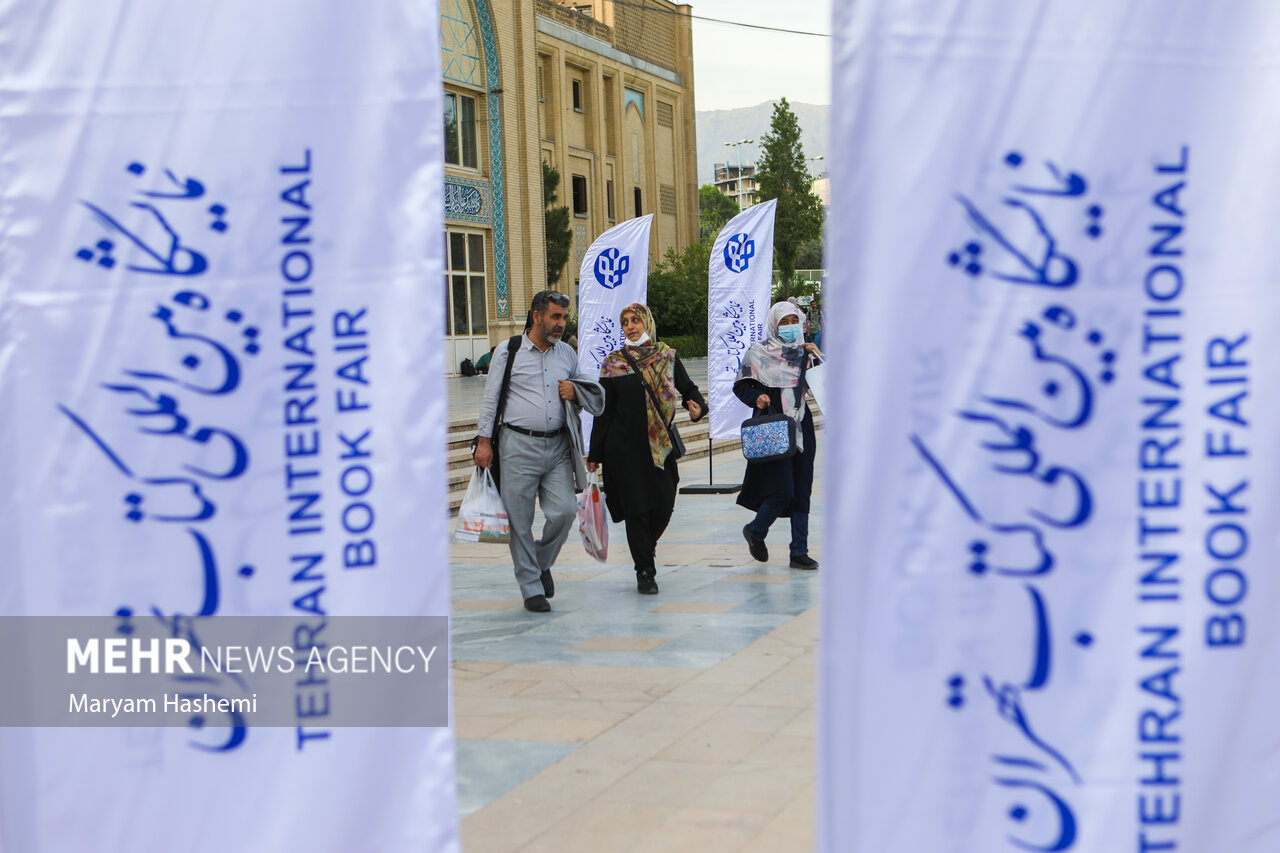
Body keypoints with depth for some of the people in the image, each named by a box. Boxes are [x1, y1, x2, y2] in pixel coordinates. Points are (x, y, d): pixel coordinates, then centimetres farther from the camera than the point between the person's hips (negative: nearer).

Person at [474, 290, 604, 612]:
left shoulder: (567, 353, 14)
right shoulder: (508, 351, 3)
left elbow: (594, 391, 24)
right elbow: (490, 398, 4)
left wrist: (575, 391, 1)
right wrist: (484, 440, -1)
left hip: (558, 446, 3)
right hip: (519, 446, -3)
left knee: (564, 511, -8)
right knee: (520, 521, -1)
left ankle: (542, 564, 20)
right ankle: (531, 588, 10)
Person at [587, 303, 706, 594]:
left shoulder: (668, 357, 6)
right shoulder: (613, 363, 2)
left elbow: (689, 389, 12)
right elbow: (604, 412, 4)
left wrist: (698, 407, -12)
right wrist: (595, 455, 2)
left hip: (661, 444, 2)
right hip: (625, 447, -2)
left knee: (664, 506, 2)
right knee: (636, 508, -2)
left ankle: (645, 547, 33)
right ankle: (645, 572, 8)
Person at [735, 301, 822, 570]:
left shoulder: (806, 352, 13)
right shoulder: (758, 353, 0)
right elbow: (740, 386, 3)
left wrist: (816, 356, -2)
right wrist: (756, 397, -16)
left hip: (801, 427, 5)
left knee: (802, 491, 3)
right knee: (782, 491, -11)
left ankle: (799, 552, 9)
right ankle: (755, 532, 16)